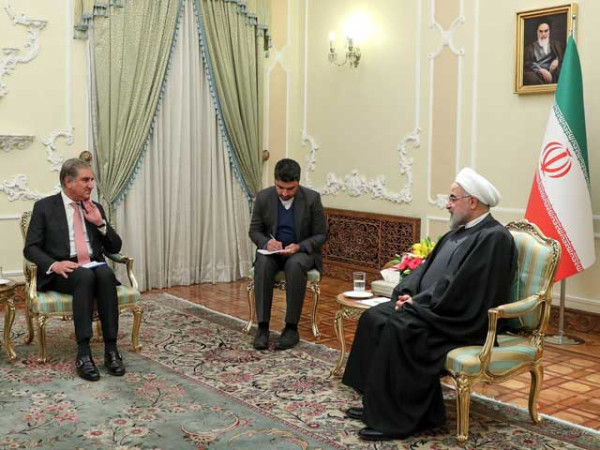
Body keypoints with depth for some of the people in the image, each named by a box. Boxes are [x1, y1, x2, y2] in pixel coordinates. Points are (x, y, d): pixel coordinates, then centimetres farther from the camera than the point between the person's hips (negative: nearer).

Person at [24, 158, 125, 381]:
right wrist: (54, 265, -20)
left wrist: (100, 223, -3)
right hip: (62, 271, -3)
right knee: (85, 277, -37)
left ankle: (111, 349, -33)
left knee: (106, 274, -33)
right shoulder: (44, 207, 4)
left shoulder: (95, 208, 15)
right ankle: (83, 353, -38)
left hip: (94, 267, 3)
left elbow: (114, 248, 13)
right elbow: (31, 248, -2)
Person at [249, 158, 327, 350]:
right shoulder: (263, 197, -4)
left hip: (302, 251, -2)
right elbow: (254, 230, 5)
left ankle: (291, 328, -28)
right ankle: (262, 326, -28)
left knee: (295, 265, -37)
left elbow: (321, 235, -4)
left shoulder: (312, 198, -10)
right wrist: (266, 242, -19)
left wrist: (299, 246, -23)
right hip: (272, 251, 2)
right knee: (262, 264, -33)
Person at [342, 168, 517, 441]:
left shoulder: (493, 237, -15)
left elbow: (457, 290, -22)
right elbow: (427, 267, 17)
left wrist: (417, 303, -15)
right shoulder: (458, 232, 16)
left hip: (460, 321, -10)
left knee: (396, 329, -27)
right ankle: (377, 403, 1)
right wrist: (407, 293, -1)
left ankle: (398, 418, -16)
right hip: (431, 309, 10)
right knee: (374, 318, -3)